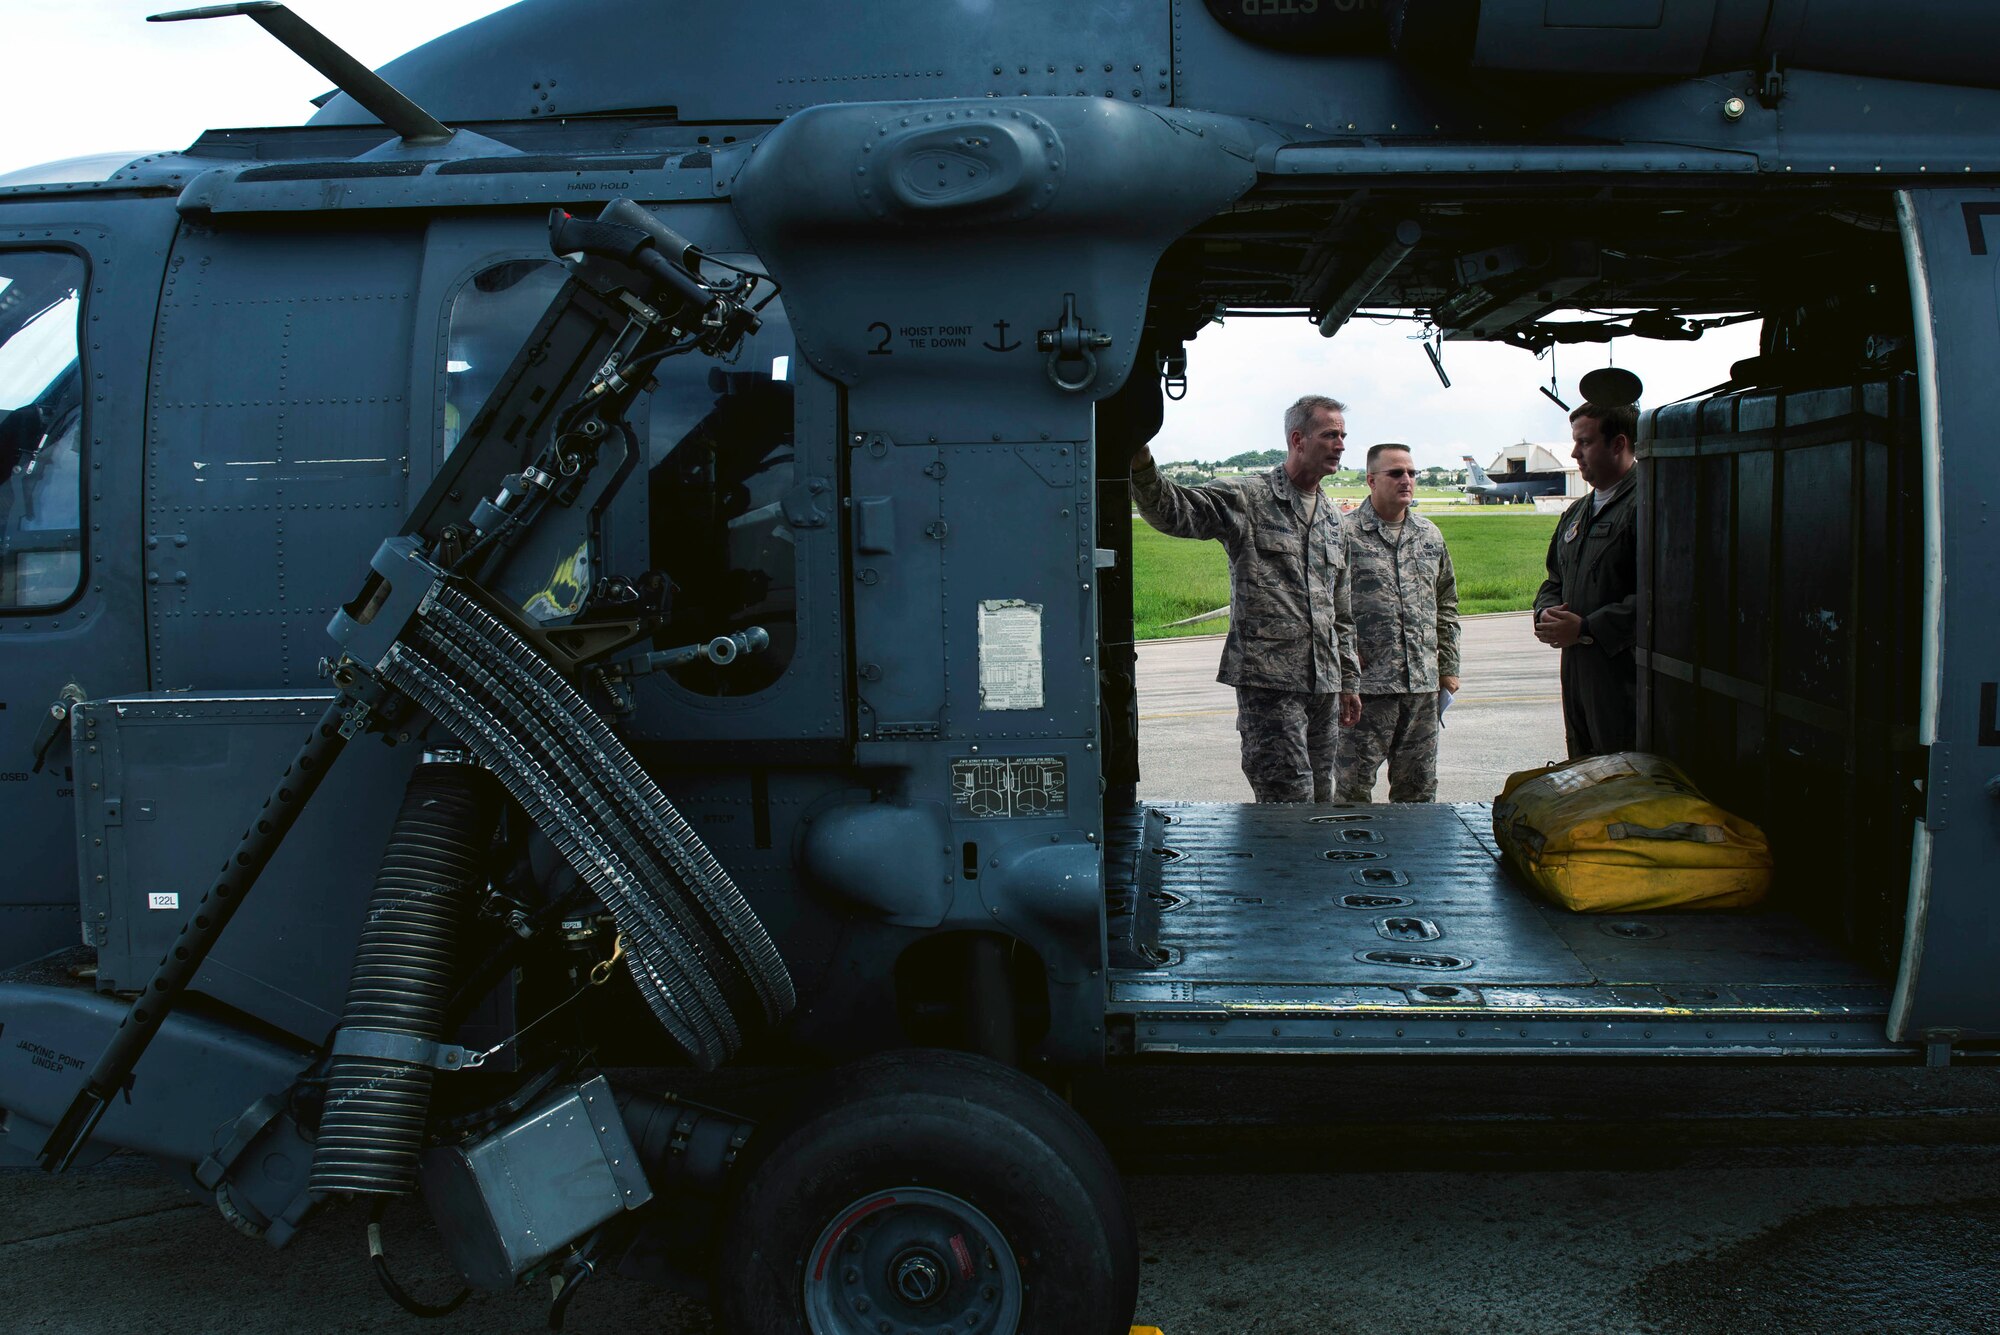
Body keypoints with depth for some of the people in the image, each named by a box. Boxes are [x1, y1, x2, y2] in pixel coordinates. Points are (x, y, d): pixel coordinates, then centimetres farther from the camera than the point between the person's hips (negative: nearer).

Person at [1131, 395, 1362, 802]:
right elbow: (1172, 510, -18)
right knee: (1290, 803, -12)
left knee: (1319, 801, 11)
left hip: (1323, 682, 7)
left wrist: (1349, 680, 24)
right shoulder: (1246, 498, -4)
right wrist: (1141, 466, -37)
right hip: (1268, 678, -7)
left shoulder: (1332, 520, 19)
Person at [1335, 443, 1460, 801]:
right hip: (1366, 683, -5)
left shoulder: (1430, 535, 14)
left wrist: (1448, 668, 15)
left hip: (1423, 685, 5)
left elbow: (1446, 606, 20)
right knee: (1353, 787, -1)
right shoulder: (1346, 533, -4)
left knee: (1419, 789, 12)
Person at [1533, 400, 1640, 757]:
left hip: (1625, 684, -9)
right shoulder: (1576, 513, 19)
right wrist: (1546, 613, 3)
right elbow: (1555, 580, 27)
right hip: (1578, 675, 9)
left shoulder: (1643, 507, -12)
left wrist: (1586, 628, -19)